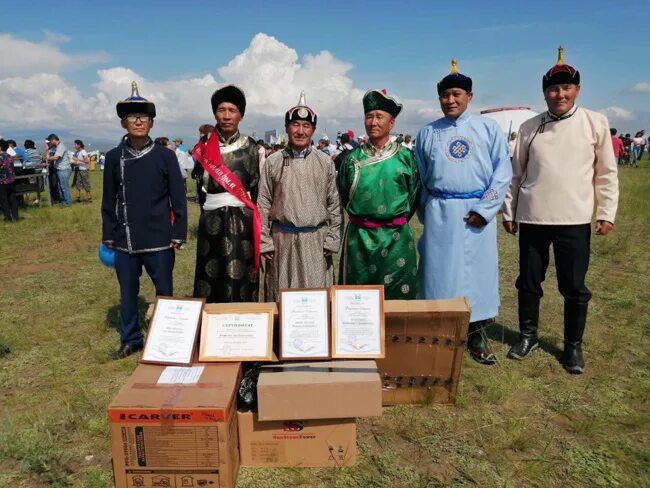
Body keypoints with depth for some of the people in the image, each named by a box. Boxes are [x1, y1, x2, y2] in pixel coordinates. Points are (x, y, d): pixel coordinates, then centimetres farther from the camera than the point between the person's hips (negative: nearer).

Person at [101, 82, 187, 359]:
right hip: (124, 241, 3)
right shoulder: (113, 157, 3)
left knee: (165, 293, 10)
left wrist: (178, 235, -5)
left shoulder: (165, 156, -4)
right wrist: (108, 236, 7)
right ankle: (130, 340, 31)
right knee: (127, 294, 14)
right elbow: (109, 201, 8)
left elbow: (178, 199, -2)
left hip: (159, 241, -2)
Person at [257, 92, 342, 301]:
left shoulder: (325, 162, 2)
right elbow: (263, 204, 3)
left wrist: (331, 240, 0)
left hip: (316, 240, 0)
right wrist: (264, 241, -1)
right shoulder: (273, 161, 1)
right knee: (281, 296, 8)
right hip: (282, 239, 0)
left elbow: (334, 204, 5)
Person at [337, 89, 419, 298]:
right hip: (359, 238, 1)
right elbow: (343, 195, 14)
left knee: (397, 295, 6)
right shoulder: (353, 157, 2)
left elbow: (414, 195, 8)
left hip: (396, 239, -1)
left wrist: (396, 221, 9)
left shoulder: (405, 156, 0)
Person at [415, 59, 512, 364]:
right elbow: (419, 178, 11)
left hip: (477, 212, 0)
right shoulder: (427, 133, 7)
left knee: (478, 270, 6)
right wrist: (426, 215, 8)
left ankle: (476, 334, 19)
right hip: (440, 213, 1)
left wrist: (484, 209, -10)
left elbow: (503, 171, -2)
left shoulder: (488, 128, 2)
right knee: (439, 270, 3)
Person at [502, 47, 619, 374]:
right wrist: (508, 212, 8)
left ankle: (574, 346, 25)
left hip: (575, 221, -1)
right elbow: (516, 173, 9)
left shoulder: (595, 123, 1)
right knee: (528, 282, 11)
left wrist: (606, 213, -2)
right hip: (532, 219, 2)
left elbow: (606, 173, 3)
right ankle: (528, 336, 30)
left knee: (574, 287, 7)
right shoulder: (529, 128, 4)